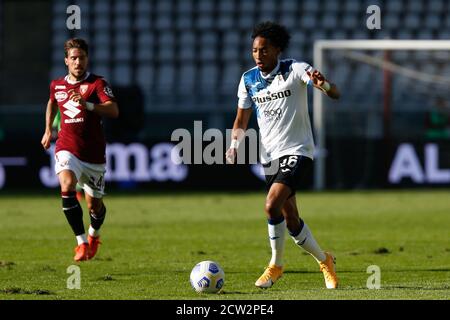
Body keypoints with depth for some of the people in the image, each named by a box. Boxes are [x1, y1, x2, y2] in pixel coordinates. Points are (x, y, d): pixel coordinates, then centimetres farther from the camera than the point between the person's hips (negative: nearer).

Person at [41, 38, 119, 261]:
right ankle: (82, 242, -26)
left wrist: (87, 104, -36)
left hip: (93, 154, -1)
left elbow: (113, 111, -23)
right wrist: (48, 130, 28)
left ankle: (94, 234, 44)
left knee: (94, 204, 8)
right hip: (67, 149, 1)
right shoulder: (56, 86, 7)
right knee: (67, 187, -28)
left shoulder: (97, 84, -7)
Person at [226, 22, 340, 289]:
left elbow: (335, 94, -21)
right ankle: (324, 261, 29)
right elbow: (242, 121, 12)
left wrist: (323, 84, -45)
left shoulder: (296, 69, -11)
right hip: (270, 155, 6)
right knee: (290, 220, 9)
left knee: (272, 205, -23)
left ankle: (276, 264, -3)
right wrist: (235, 144, -8)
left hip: (297, 150, -6)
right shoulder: (249, 79, 4)